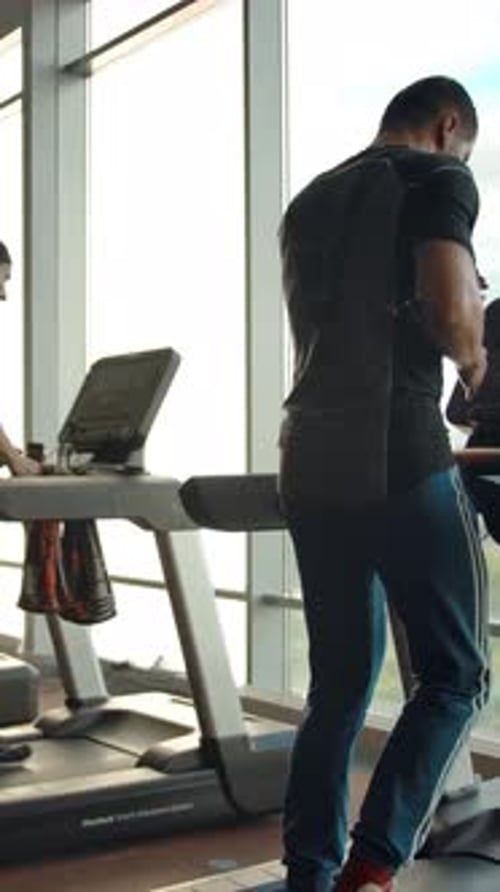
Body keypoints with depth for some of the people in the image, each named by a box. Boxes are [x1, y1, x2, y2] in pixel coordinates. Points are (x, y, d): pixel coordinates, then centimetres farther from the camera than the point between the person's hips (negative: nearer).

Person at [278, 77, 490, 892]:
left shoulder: (308, 201, 23)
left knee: (340, 681, 14)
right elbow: (451, 314, -14)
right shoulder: (438, 179, 1)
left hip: (309, 463, 7)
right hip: (397, 460, -7)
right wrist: (473, 362, 6)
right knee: (453, 676, 3)